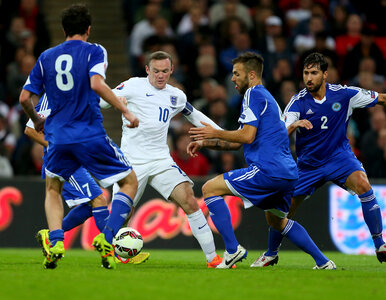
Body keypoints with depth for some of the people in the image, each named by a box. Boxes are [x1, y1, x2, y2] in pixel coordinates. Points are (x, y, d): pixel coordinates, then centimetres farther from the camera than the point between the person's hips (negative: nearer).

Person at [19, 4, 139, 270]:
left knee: (53, 189, 25)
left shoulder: (46, 57, 12)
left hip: (58, 137, 4)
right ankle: (107, 239, -8)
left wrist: (37, 121, 30)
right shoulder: (94, 51, 0)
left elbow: (25, 98, 11)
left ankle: (56, 242, 0)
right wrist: (126, 111, -15)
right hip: (91, 135, -4)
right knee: (130, 182, 11)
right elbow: (97, 84, -19)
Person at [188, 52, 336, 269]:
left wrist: (215, 133, -4)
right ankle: (323, 263, 25)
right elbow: (237, 143, 27)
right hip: (288, 174, 10)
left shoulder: (254, 94, -4)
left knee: (210, 189, -5)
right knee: (277, 221, 29)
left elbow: (247, 136, -15)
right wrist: (205, 143, 21)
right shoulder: (267, 97, 26)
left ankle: (232, 250, -11)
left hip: (268, 169, -10)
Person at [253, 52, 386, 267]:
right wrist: (294, 125, -42)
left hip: (339, 156, -1)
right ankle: (271, 254, 29)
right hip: (308, 164, 1)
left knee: (363, 185, -31)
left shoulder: (344, 94, -11)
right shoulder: (298, 102, -11)